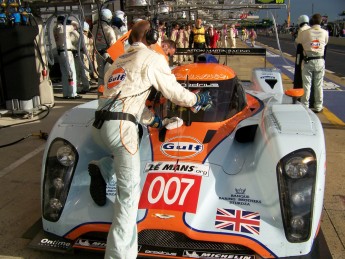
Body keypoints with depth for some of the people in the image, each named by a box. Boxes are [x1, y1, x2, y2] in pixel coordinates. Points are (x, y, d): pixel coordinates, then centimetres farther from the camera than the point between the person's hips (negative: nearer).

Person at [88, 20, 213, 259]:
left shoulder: (120, 60, 27)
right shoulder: (153, 58, 6)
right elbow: (174, 91, 9)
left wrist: (158, 122, 33)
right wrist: (198, 99, 28)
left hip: (99, 124, 8)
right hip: (120, 126, -7)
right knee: (129, 192, -4)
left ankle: (102, 170, 7)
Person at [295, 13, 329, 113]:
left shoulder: (305, 32, -9)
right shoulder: (325, 32, -2)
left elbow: (298, 42, 5)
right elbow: (325, 43, 13)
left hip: (308, 61, -2)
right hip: (320, 61, 2)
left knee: (306, 85, 4)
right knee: (319, 85, 9)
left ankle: (305, 106, 8)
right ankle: (318, 106, 16)